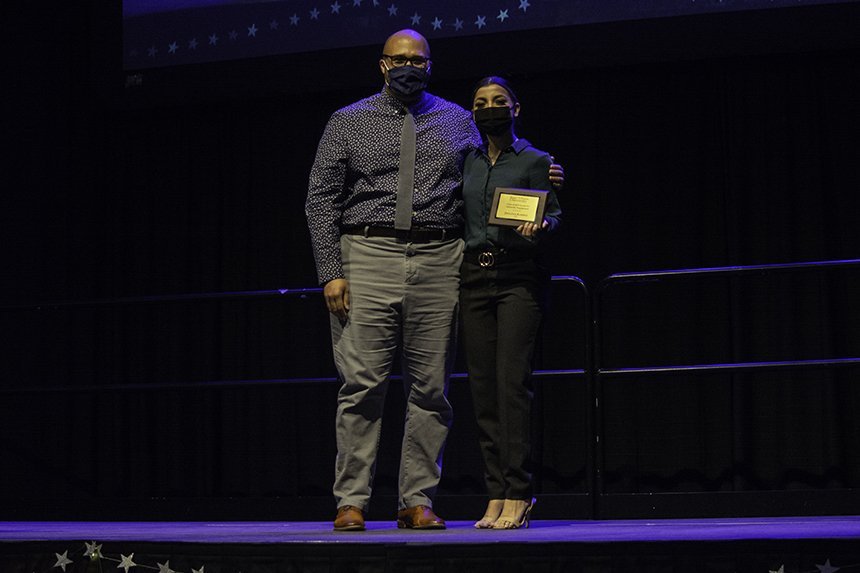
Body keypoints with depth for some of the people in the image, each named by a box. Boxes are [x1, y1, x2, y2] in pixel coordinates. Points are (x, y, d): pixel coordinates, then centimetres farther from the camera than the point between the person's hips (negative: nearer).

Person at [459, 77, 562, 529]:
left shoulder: (534, 161, 5)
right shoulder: (466, 164, 16)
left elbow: (553, 213, 0)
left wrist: (539, 227, -21)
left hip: (518, 275, -4)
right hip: (474, 277, 4)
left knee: (512, 381, -14)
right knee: (482, 385, 0)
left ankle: (517, 496, -12)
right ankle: (496, 495, 5)